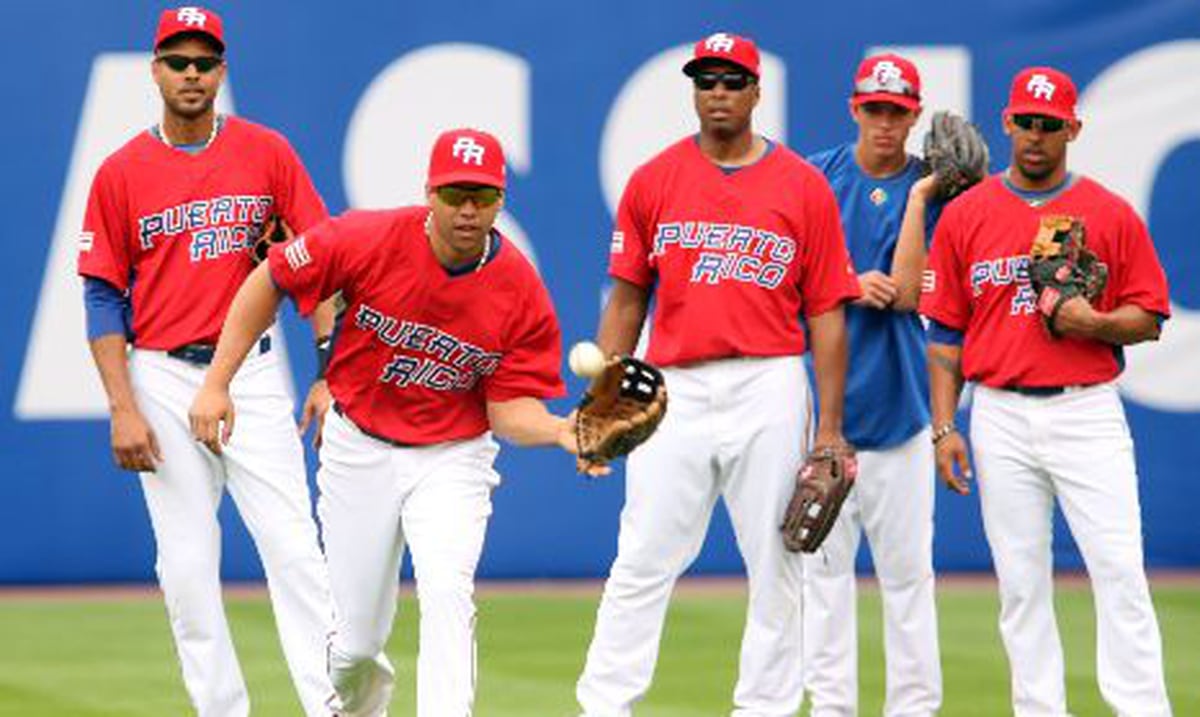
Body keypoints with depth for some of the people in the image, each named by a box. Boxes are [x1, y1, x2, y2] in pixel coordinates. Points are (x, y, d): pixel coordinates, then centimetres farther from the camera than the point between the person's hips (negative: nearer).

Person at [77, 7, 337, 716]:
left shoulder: (268, 153, 3)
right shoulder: (121, 173, 3)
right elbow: (104, 297, 3)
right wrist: (123, 410, -6)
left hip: (253, 373, -1)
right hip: (163, 380, 1)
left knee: (295, 549, -9)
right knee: (187, 566, 2)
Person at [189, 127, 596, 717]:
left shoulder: (522, 292, -15)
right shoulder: (368, 241, -18)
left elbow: (510, 405, -10)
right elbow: (269, 282, -5)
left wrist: (559, 430, -32)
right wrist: (217, 383, -8)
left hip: (452, 458, 0)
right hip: (359, 449, 1)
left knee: (447, 591, -27)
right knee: (355, 641, 8)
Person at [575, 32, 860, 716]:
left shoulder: (804, 186, 4)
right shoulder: (653, 181, 7)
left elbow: (826, 315, 4)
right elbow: (626, 301, 11)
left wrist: (830, 428, -1)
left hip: (770, 388, 0)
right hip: (674, 390, 0)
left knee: (775, 564, 3)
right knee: (642, 562, -2)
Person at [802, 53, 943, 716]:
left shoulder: (929, 191, 3)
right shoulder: (815, 177, 5)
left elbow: (907, 293, -9)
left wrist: (918, 197, -11)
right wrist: (850, 286, -10)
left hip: (895, 397, 0)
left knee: (907, 563, 1)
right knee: (823, 556, 0)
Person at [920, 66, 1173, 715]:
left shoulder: (1111, 215, 4)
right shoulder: (965, 215, 7)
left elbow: (1149, 319, 6)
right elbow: (945, 332, 8)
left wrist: (1094, 323, -15)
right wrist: (944, 428, 2)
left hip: (1088, 412, -1)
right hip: (1001, 417, 2)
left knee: (1119, 570, -9)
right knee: (1021, 582, 4)